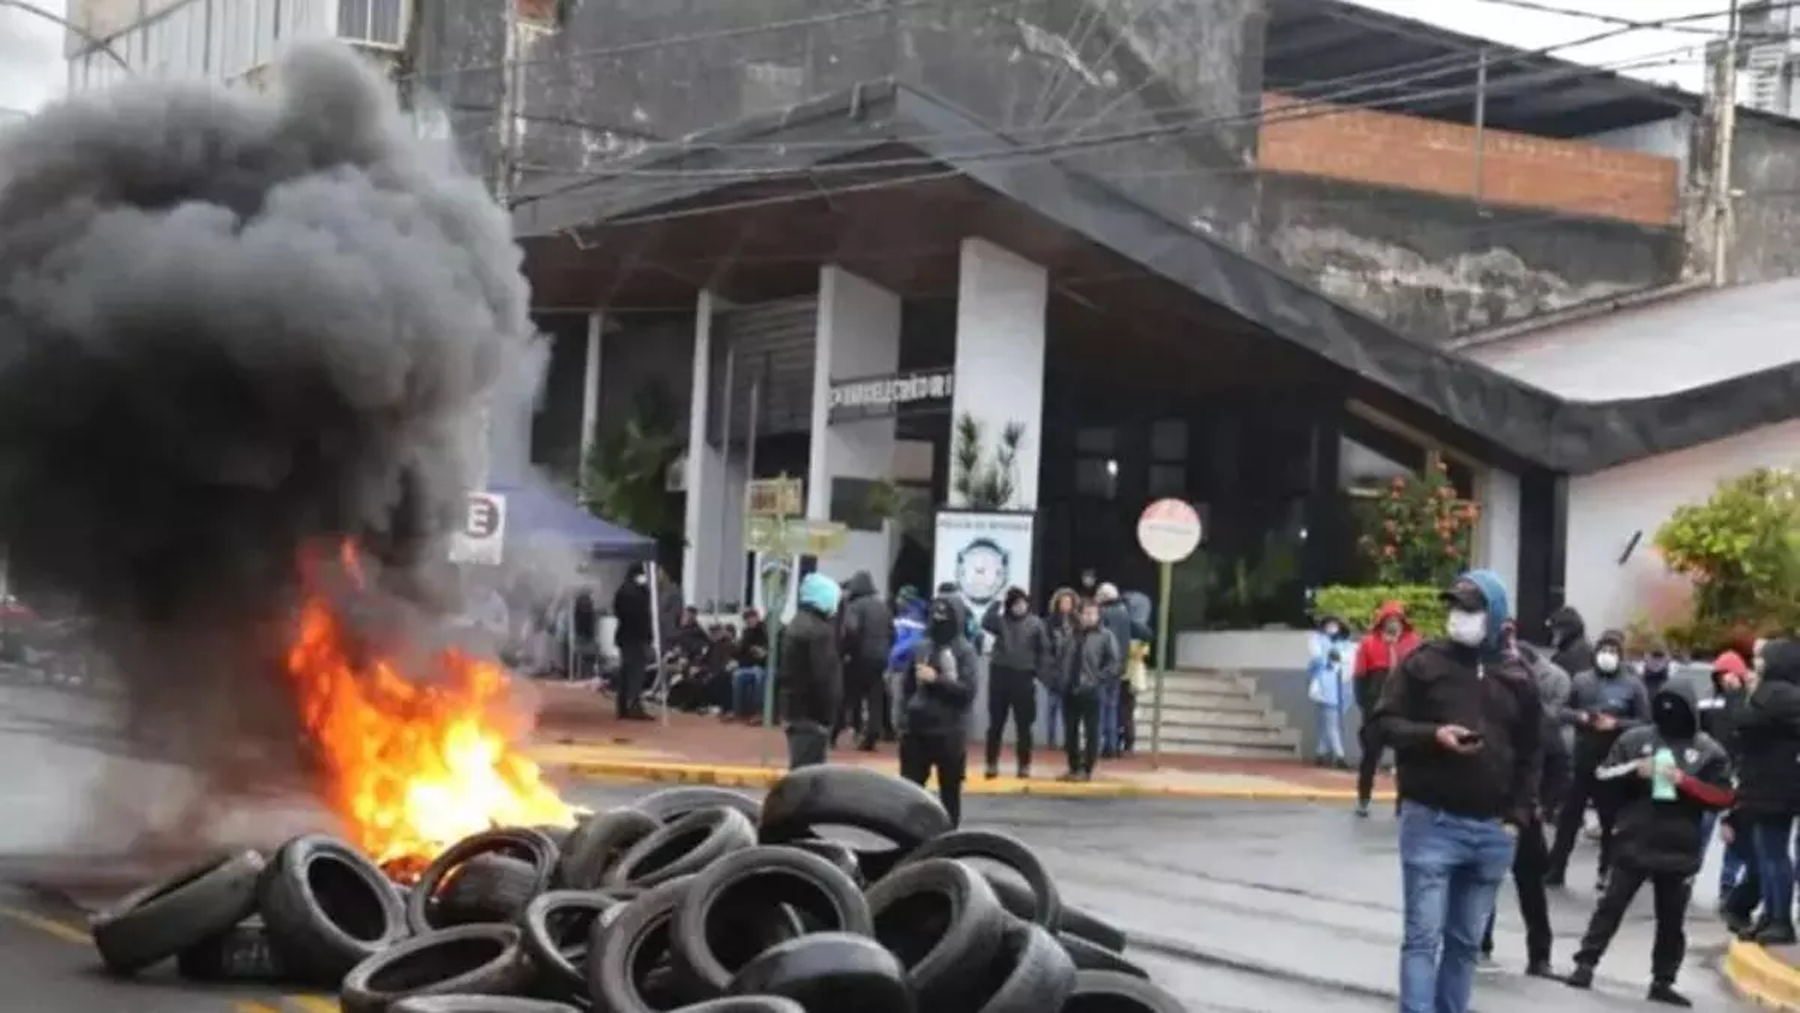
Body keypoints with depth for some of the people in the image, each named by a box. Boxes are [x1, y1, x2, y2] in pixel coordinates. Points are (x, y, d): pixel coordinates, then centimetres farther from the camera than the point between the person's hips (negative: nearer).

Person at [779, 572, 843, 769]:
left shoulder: (795, 625, 17)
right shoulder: (819, 631, -16)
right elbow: (824, 677, -21)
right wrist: (828, 714, -14)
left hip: (796, 707, 10)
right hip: (813, 712, -10)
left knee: (800, 767, 14)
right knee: (809, 770, -10)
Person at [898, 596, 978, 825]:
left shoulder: (963, 651, -5)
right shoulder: (920, 647, 7)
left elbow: (967, 691, -14)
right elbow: (908, 684, 18)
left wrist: (936, 679, -18)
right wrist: (911, 707, 4)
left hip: (949, 732, -4)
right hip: (916, 728, 4)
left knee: (949, 790, 6)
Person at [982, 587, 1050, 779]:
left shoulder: (1035, 624, 0)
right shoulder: (1001, 620, 1)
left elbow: (1044, 650, 4)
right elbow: (985, 624, -19)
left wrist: (1039, 672, -4)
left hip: (1023, 677, -1)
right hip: (1000, 675, 1)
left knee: (1023, 725, 5)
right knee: (995, 724, 5)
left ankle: (1024, 765, 12)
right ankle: (992, 764, 11)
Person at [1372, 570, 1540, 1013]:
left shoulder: (1517, 677, 9)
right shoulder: (1423, 662, 0)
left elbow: (1529, 754, 13)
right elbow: (1386, 723, -2)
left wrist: (1518, 815, 3)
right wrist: (1433, 735, -19)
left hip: (1492, 830, 4)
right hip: (1431, 822, -4)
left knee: (1466, 941, 11)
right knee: (1424, 936, -8)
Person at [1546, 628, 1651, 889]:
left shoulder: (1632, 685, 0)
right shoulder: (1581, 680, 6)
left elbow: (1645, 722, -3)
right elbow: (1561, 710, 8)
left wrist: (1616, 724, -16)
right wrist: (1580, 716, -12)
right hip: (1582, 760, 2)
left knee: (1611, 819, 8)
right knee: (1569, 816, 5)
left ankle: (1607, 871, 18)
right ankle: (1555, 868, 12)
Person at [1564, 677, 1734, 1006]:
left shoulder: (1709, 751, 0)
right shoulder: (1634, 739, 2)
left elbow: (1723, 797, -5)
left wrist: (1684, 781, -16)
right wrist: (1634, 773, -14)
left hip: (1680, 851, 0)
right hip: (1634, 844, 0)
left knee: (1671, 919, 9)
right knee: (1611, 905, 3)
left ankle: (1662, 982, 18)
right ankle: (1585, 964, 9)